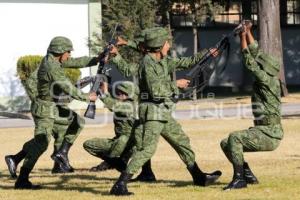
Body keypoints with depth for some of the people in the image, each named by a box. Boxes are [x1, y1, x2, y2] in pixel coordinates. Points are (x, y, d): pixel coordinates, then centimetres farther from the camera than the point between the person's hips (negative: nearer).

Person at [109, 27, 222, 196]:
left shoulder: (164, 61, 11)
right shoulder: (148, 63, -15)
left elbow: (187, 62, 22)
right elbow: (155, 90, -23)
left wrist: (207, 53, 17)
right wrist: (175, 84, -12)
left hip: (164, 113, 10)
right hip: (153, 112, -10)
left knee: (182, 142, 19)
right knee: (148, 149, -18)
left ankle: (198, 177, 33)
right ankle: (120, 184, -22)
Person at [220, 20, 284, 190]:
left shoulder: (268, 81, -14)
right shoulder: (268, 79, 10)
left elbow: (249, 62, -16)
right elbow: (256, 53, 15)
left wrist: (243, 38, -11)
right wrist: (248, 32, 13)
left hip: (269, 135, -10)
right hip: (264, 132, 10)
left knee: (234, 138, -25)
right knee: (226, 144, 7)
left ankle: (239, 179, -21)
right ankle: (249, 176, 8)